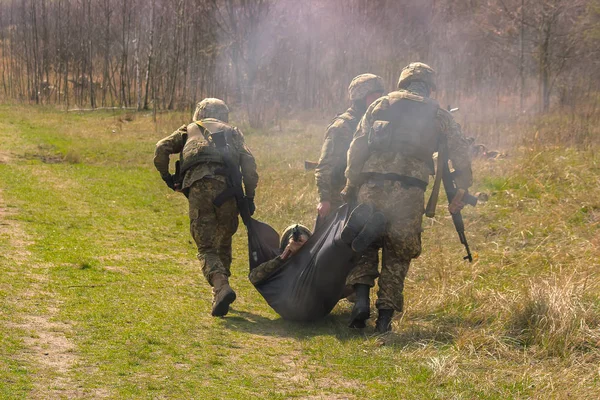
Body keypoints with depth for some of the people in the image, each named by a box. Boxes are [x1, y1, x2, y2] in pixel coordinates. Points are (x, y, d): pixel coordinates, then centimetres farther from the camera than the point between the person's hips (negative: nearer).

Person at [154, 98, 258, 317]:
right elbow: (248, 161, 13)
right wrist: (249, 196, 10)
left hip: (198, 186, -1)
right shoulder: (232, 131, 30)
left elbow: (162, 148, 16)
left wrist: (166, 176, 27)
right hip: (226, 185, 1)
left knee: (206, 248, -1)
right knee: (224, 242, 21)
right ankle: (220, 294, 22)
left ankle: (221, 286, -26)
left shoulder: (190, 129, 30)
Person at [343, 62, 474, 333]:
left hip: (371, 187, 1)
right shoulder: (438, 115, 14)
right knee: (397, 256, 10)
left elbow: (357, 148, 8)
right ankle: (385, 315, 4)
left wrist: (351, 186, 13)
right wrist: (461, 190, 18)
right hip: (409, 193, -1)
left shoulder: (380, 105, 15)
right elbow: (460, 154, 8)